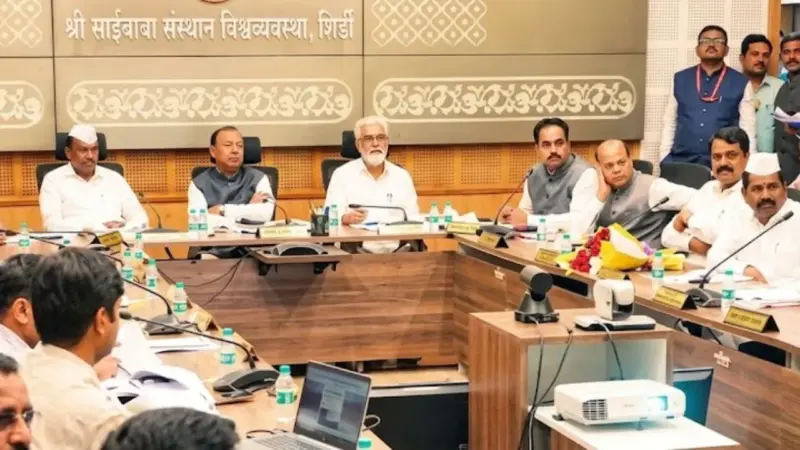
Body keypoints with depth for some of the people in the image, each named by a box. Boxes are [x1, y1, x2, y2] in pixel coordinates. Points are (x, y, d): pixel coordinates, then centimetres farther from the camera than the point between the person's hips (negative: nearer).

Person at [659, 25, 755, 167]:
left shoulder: (741, 83, 5)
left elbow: (747, 129, 2)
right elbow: (669, 123, 12)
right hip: (681, 161, 2)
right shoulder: (680, 79, 11)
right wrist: (665, 159, 5)